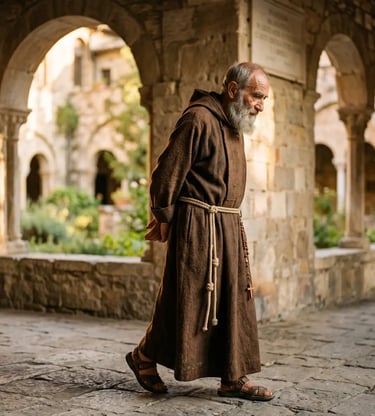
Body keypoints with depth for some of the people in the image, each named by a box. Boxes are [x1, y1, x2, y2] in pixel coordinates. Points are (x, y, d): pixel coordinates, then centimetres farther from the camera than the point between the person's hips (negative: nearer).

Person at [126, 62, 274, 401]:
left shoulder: (233, 124, 15)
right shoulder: (199, 119, -14)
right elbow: (168, 171, -14)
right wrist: (164, 217, -6)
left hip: (229, 226, 9)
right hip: (198, 224, -8)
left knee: (234, 300, 7)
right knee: (186, 297, 0)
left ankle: (234, 378, 14)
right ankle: (144, 357, 20)